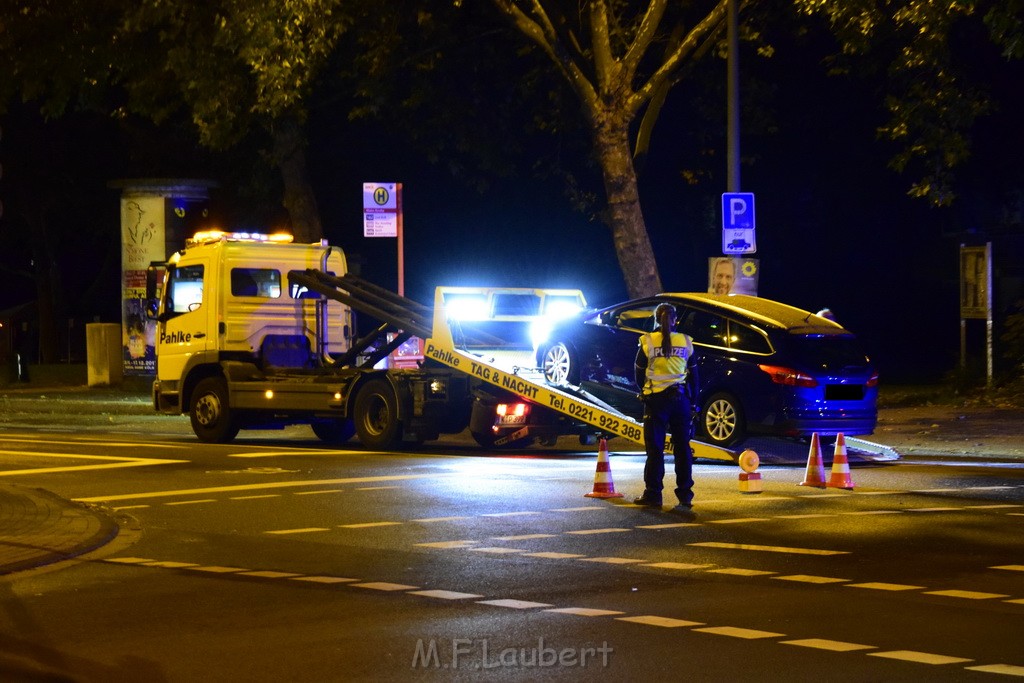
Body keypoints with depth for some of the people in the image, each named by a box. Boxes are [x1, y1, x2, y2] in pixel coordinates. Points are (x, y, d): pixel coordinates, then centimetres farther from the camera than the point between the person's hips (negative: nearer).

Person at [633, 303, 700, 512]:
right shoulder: (685, 342, 4)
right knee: (682, 447, 7)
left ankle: (653, 493, 1)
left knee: (655, 448, 2)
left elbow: (639, 373, 3)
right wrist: (692, 401, 16)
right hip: (680, 398, 2)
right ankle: (685, 493, 6)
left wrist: (644, 393, 20)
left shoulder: (648, 342, -4)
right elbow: (693, 375, 9)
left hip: (656, 399, -2)